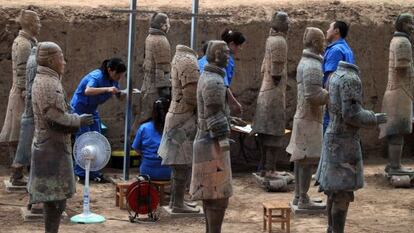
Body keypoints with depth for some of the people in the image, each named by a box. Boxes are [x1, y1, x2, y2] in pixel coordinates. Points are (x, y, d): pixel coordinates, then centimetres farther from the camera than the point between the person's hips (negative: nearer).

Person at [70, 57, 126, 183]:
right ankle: (81, 174, -2)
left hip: (92, 110, 8)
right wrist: (107, 89, -55)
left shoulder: (113, 80, -3)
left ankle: (94, 173, 11)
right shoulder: (97, 76, -27)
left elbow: (119, 96, 6)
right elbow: (87, 91, -46)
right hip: (79, 108, -8)